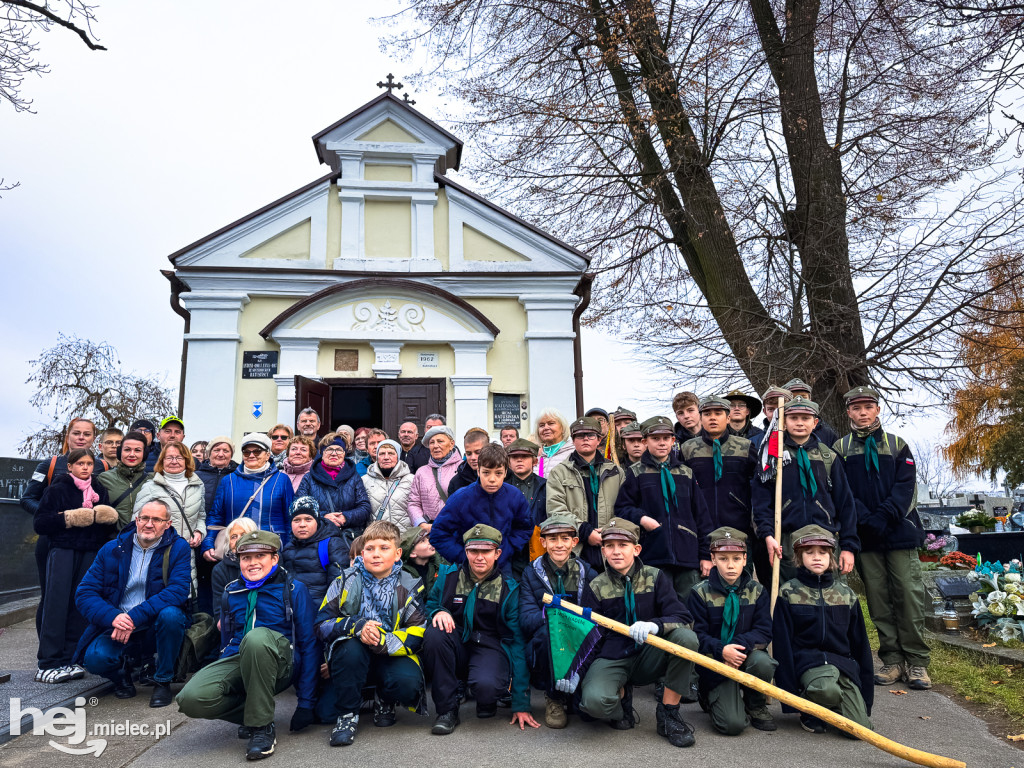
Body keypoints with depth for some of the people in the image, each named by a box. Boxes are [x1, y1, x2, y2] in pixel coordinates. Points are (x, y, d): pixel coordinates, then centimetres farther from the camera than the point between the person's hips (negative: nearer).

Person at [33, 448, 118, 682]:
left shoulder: (100, 489, 12)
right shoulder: (57, 489, 1)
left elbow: (112, 525, 13)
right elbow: (39, 523, -4)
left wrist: (108, 517, -8)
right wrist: (69, 518, -14)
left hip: (91, 554, 4)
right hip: (62, 551, -3)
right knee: (56, 604, -5)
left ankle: (69, 660, 10)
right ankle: (48, 664, 0)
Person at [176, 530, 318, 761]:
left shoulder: (293, 590, 2)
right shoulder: (231, 593, 14)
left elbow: (308, 645, 0)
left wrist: (305, 703, -4)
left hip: (280, 664, -4)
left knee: (257, 636, -38)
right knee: (191, 699, -28)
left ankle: (262, 725, -20)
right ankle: (248, 713, 1)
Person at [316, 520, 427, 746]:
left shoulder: (409, 587, -3)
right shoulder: (346, 581, -1)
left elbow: (417, 634, -10)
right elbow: (322, 625, -5)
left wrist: (383, 642, -29)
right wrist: (356, 626, -26)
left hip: (392, 656, 0)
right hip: (353, 657, 0)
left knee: (408, 683, -31)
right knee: (351, 647, -34)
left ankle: (385, 702, 7)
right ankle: (347, 714, -12)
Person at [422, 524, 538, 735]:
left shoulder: (509, 589, -3)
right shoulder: (448, 576, 1)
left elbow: (518, 643, -5)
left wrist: (521, 704, -9)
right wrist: (438, 612, -15)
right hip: (456, 648, 2)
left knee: (485, 685, -36)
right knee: (435, 632, -30)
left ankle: (487, 701, 6)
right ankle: (447, 710, -15)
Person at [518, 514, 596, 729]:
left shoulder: (587, 573, 4)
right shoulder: (531, 574, 1)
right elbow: (526, 619, -12)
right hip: (544, 652, 0)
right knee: (546, 630, -33)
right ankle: (554, 698, -9)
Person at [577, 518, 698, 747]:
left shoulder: (655, 578, 0)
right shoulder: (596, 587, 1)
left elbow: (684, 618, -11)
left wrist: (655, 624, -32)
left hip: (648, 657, 1)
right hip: (611, 659, -1)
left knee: (686, 638, -28)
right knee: (593, 700, -33)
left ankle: (669, 712, -10)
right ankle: (621, 694, 6)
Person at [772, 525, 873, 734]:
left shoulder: (846, 594, 11)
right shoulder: (788, 593, -1)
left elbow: (860, 645, 15)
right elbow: (782, 645, -3)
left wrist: (866, 696, 13)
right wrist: (789, 693, -8)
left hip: (843, 662, 4)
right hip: (808, 661, -3)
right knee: (826, 689, -36)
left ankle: (829, 706, 17)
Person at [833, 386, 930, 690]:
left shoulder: (897, 445, 8)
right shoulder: (840, 449, 7)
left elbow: (906, 486, -2)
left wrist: (883, 516, -16)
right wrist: (867, 520, -15)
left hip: (900, 532, 0)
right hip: (865, 538, 0)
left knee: (909, 595, -2)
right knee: (878, 598, 5)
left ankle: (917, 662, 9)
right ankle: (892, 660, 14)